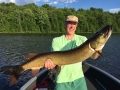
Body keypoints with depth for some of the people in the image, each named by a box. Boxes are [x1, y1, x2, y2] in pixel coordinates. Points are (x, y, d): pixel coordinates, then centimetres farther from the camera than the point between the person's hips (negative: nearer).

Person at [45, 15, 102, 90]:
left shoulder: (82, 39, -2)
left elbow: (94, 56, -10)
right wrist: (50, 61, -34)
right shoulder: (56, 40, -2)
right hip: (62, 80, 0)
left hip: (79, 78, 1)